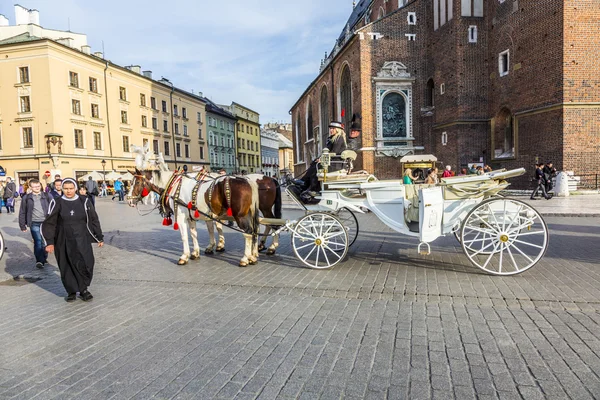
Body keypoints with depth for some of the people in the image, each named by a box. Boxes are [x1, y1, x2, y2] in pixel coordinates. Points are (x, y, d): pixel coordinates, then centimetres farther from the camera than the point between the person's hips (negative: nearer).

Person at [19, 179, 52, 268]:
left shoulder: (47, 196, 2)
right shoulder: (26, 198, 4)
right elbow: (22, 212, 8)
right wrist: (22, 225, 6)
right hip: (34, 224, -1)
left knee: (44, 241, 10)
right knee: (38, 241, -10)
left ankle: (44, 258, 26)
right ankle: (39, 260, -8)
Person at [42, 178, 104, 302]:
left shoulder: (84, 201, 0)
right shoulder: (57, 203, -1)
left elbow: (93, 220, 6)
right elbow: (49, 223, 3)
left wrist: (99, 238, 8)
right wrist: (49, 242, -3)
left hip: (82, 240, 0)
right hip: (63, 242, 1)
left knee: (85, 265, -9)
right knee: (66, 268, 7)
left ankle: (83, 289, 11)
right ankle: (71, 291, 23)